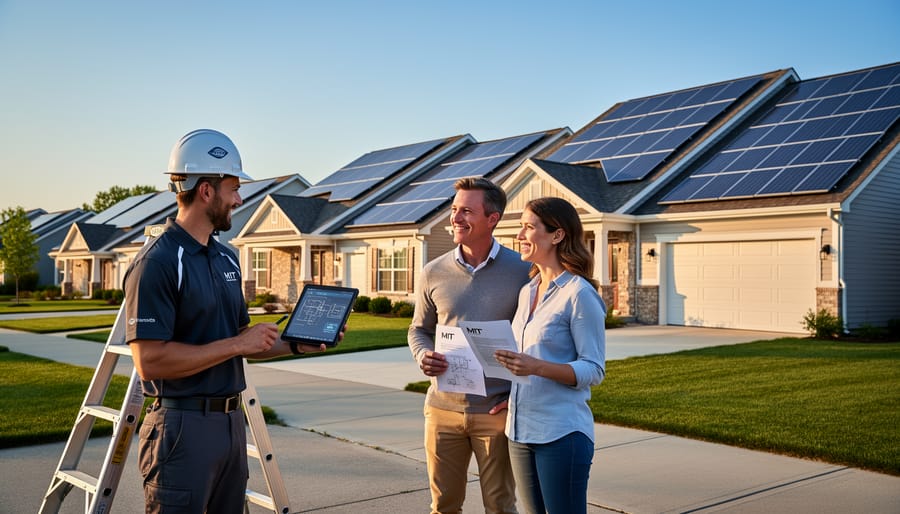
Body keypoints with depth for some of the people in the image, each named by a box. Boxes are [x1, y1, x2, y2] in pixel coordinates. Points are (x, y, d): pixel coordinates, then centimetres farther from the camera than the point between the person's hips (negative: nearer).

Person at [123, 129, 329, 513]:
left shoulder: (226, 259, 11)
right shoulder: (157, 263, -15)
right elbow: (150, 361, -22)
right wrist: (237, 343, -19)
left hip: (232, 420, 8)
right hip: (183, 427, -8)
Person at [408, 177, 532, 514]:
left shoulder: (522, 271, -6)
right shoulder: (433, 273, 2)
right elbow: (419, 330, 13)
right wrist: (423, 357, -9)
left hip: (496, 411, -2)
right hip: (443, 408, 3)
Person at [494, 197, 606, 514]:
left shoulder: (579, 294, -11)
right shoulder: (527, 292, 12)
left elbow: (594, 370, -13)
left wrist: (537, 367, -26)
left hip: (561, 432, -7)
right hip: (521, 429, 7)